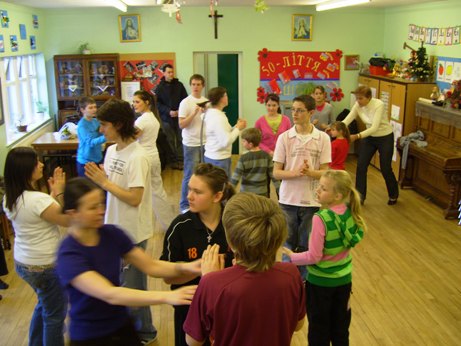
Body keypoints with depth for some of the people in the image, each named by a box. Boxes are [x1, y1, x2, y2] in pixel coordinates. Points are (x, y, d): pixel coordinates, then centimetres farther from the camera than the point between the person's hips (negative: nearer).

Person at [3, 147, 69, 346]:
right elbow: (68, 220, -18)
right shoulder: (38, 199, -30)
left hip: (22, 263, 9)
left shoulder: (9, 198, -2)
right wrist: (60, 192, -13)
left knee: (44, 305, 31)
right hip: (46, 267, -9)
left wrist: (53, 194, 2)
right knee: (55, 314, 12)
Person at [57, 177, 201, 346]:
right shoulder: (69, 255, -25)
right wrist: (166, 297, -45)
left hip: (122, 326, 5)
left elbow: (151, 266, -6)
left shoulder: (112, 233, -8)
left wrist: (184, 267, -25)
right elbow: (110, 294, -36)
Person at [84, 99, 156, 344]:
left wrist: (104, 182, -22)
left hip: (131, 232, -8)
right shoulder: (112, 150, 3)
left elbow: (134, 198, -25)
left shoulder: (137, 157, -23)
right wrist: (96, 178, -9)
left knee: (132, 287, 8)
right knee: (117, 282, 22)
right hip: (114, 227, 8)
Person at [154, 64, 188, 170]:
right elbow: (157, 103, -3)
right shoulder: (159, 87, 2)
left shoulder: (179, 85, 5)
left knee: (180, 139, 3)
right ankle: (173, 160, 13)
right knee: (170, 141, 4)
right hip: (167, 118, -1)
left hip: (179, 117, 1)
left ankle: (180, 159, 10)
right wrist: (168, 111, -15)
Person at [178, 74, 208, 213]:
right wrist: (194, 113, -23)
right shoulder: (185, 102, -9)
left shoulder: (206, 102, 7)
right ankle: (185, 204, 11)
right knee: (190, 175, 0)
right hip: (191, 144, -5)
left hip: (205, 143, 5)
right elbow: (181, 124, -14)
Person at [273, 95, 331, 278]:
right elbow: (276, 173, -4)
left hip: (312, 201, 0)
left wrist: (309, 172, -24)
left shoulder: (323, 138, -4)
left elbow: (324, 173, -4)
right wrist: (295, 173, -23)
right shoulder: (284, 137, -4)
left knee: (306, 246, 11)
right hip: (288, 200, 0)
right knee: (289, 244, 13)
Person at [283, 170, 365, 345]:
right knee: (341, 328, 22)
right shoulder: (350, 213, -7)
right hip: (344, 279, 6)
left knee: (319, 331, 14)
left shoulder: (321, 218, -27)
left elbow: (314, 257, -22)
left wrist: (292, 256, -7)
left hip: (320, 282, -6)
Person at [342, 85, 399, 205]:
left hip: (385, 137, -5)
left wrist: (357, 136, -48)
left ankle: (393, 194, 31)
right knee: (361, 166, -3)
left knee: (385, 169, 5)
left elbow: (375, 128, -37)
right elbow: (346, 121, -19)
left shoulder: (379, 105, -30)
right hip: (369, 137, 5)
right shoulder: (357, 106, -13)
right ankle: (360, 196, 9)